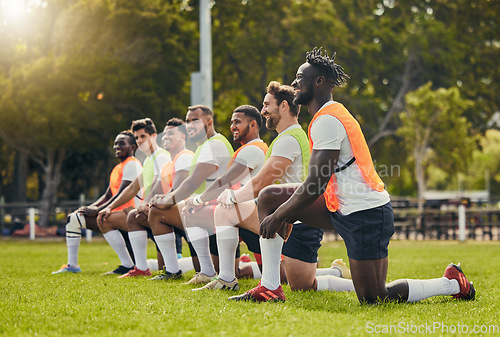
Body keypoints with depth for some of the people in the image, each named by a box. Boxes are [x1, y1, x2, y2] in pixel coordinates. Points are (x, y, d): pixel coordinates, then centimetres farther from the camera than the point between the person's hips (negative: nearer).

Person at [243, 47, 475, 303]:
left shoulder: (327, 121, -17)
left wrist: (278, 216, -12)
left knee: (372, 299, -5)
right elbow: (320, 181, 20)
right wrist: (286, 214, 19)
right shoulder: (331, 115, 15)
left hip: (365, 214, -10)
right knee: (269, 197, 5)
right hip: (342, 208, 10)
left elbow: (316, 184, -20)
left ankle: (452, 283, 11)